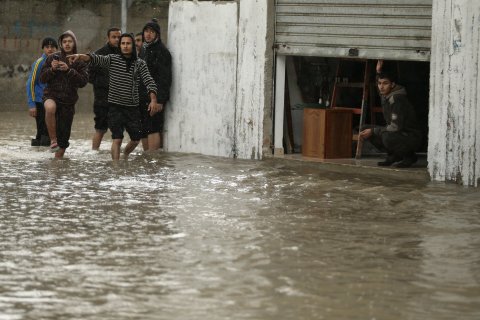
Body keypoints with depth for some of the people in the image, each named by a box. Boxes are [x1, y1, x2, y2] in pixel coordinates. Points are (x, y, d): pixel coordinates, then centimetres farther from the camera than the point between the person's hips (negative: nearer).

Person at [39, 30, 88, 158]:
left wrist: (68, 70, -19)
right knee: (50, 108, -39)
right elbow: (42, 78, 4)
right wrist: (52, 69, -15)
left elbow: (83, 81, -8)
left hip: (69, 99, 2)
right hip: (51, 94, -2)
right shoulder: (53, 58, 4)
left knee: (64, 135, 5)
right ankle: (53, 140, -28)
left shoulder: (79, 62, 4)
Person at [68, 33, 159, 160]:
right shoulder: (112, 59, -1)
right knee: (117, 139, -11)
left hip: (133, 107, 3)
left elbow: (149, 81, -9)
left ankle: (125, 155, 42)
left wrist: (153, 100, -25)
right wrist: (80, 56, -38)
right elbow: (96, 59, -18)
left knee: (136, 138, 13)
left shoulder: (140, 64, 2)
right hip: (115, 106, -3)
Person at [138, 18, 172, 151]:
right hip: (142, 99, 9)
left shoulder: (162, 51, -8)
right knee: (142, 131, 10)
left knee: (152, 130, -13)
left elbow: (165, 78, -14)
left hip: (155, 99, -9)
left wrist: (159, 100, -22)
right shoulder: (143, 50, 19)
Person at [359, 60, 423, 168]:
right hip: (398, 134, 9)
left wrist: (373, 131, -22)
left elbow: (396, 127, -28)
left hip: (413, 138, -9)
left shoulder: (398, 99, -24)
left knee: (387, 137, -36)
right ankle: (393, 156, 9)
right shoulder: (385, 95, 2)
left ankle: (409, 156, -10)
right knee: (369, 133, -1)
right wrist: (379, 72, 18)